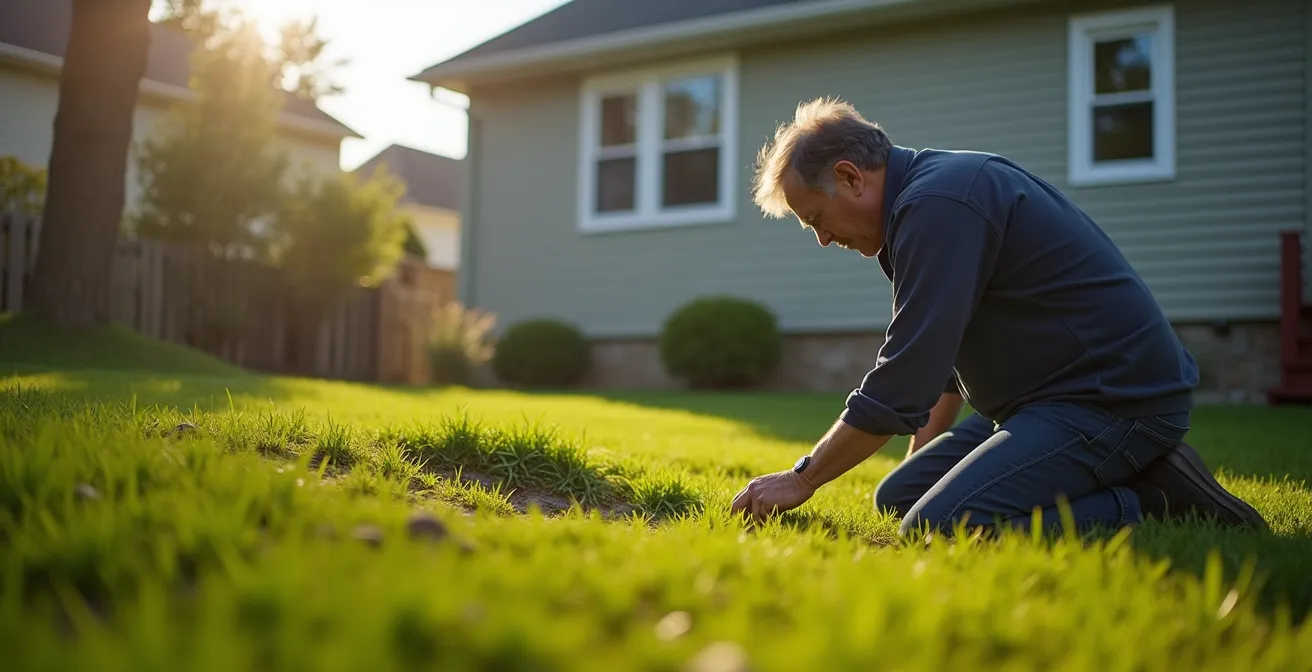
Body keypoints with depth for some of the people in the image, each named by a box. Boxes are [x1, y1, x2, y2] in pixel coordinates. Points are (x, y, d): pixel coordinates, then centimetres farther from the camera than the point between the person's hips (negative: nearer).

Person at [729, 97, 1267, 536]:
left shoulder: (938, 204, -19)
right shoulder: (931, 190, 15)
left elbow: (900, 387, -22)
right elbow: (942, 356, 28)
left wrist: (802, 479, -11)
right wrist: (919, 459, 29)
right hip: (1054, 397, 11)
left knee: (933, 530, -24)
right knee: (897, 498, 11)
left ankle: (1151, 502, -10)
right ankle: (1137, 479, 9)